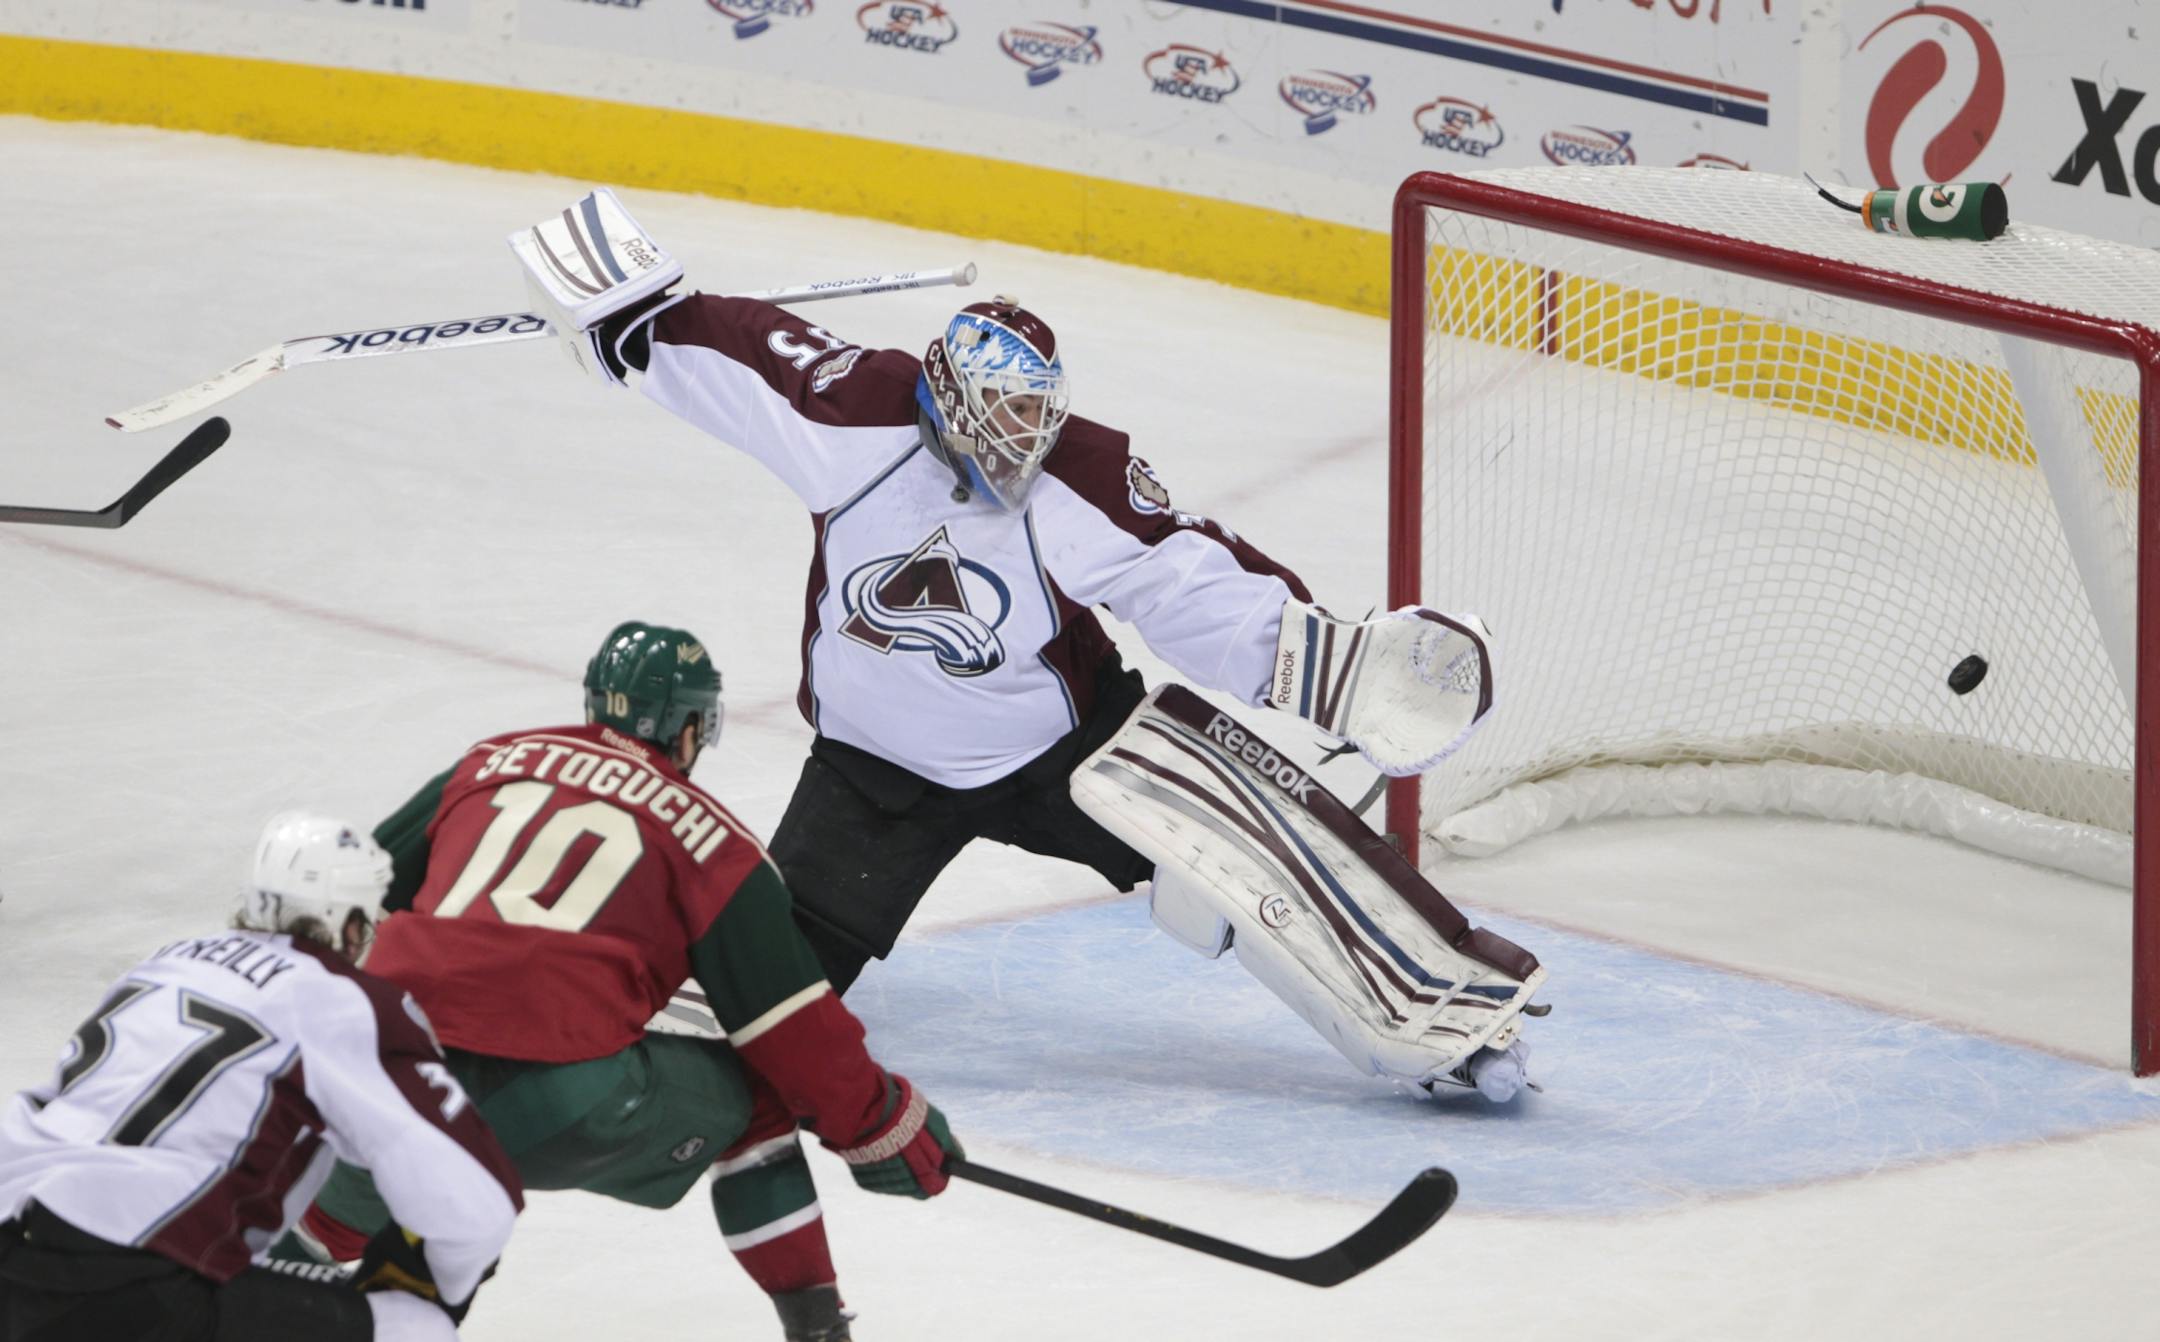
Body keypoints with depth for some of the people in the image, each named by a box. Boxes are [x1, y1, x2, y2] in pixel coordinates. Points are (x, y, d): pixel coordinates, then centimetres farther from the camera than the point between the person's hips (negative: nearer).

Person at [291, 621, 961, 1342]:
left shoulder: (491, 762, 23)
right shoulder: (706, 835, 14)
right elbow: (794, 1029, 12)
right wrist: (884, 1126, 24)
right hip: (561, 1105, -3)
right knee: (750, 1097, 21)